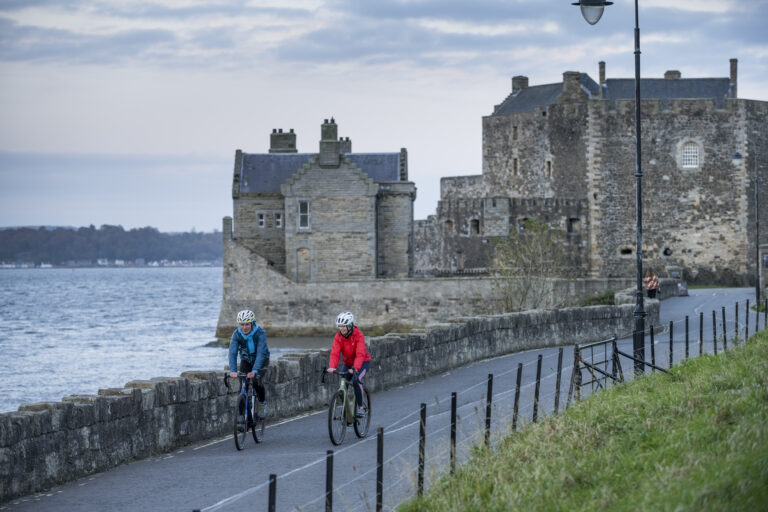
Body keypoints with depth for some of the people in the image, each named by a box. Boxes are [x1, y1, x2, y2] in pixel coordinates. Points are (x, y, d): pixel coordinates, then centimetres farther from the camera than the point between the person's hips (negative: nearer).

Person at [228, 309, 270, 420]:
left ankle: (262, 403, 2)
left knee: (256, 380, -25)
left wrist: (254, 371, -51)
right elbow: (232, 353, -32)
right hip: (246, 360, 2)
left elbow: (261, 353, -39)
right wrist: (232, 371, -47)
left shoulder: (260, 333, -31)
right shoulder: (237, 334, -23)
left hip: (261, 360, -2)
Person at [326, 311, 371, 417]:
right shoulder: (338, 336, -14)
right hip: (347, 363, 5)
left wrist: (355, 368, -50)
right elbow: (335, 353, -25)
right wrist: (332, 367, -43)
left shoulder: (358, 335, -26)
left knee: (356, 380, -29)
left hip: (363, 362, -5)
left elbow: (360, 354, -35)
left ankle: (360, 407, -16)